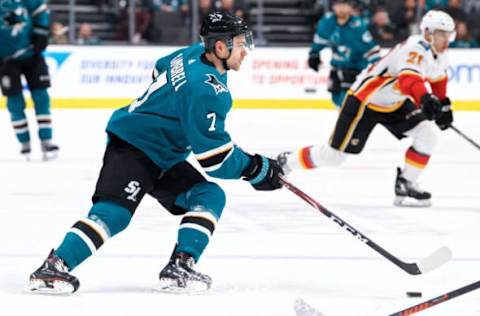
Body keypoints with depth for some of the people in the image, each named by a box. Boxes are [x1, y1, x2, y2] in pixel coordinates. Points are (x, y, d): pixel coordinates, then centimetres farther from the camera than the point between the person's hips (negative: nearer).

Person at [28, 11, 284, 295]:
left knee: (210, 196, -1)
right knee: (114, 211, -24)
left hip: (164, 158, 10)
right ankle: (54, 267, -26)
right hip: (132, 147, -10)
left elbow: (161, 69, 25)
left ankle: (179, 269, -10)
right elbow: (213, 155, -25)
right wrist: (256, 169, -14)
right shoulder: (206, 90, -26)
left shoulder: (195, 54, 2)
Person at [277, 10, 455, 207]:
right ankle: (287, 162, 22)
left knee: (428, 133, -10)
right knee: (334, 155, -2)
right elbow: (408, 78, -50)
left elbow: (438, 78, 22)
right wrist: (425, 99, -66)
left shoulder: (439, 53, -2)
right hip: (365, 100, -8)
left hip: (395, 103, 8)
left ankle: (405, 185, -2)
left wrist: (443, 105, 23)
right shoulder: (415, 49, -30)